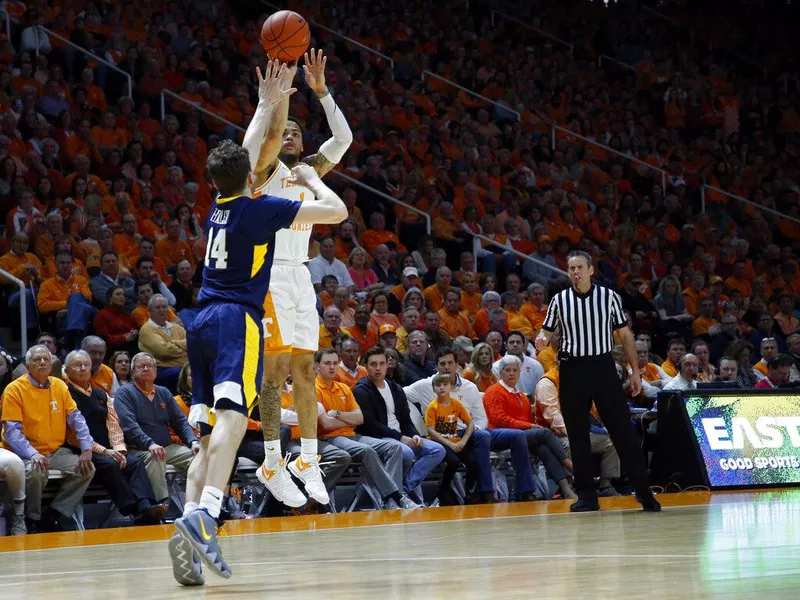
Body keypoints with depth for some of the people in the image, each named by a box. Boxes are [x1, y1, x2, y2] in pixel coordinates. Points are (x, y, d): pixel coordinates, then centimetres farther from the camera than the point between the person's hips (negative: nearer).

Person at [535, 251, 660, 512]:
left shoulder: (609, 296, 2)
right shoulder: (559, 300, 4)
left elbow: (625, 334, 6)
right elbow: (546, 331, 10)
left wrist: (635, 370, 2)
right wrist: (542, 340, -15)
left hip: (603, 367, -1)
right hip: (572, 370, 1)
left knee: (623, 431, -4)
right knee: (578, 434, 4)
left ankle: (644, 492, 0)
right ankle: (586, 495, 11)